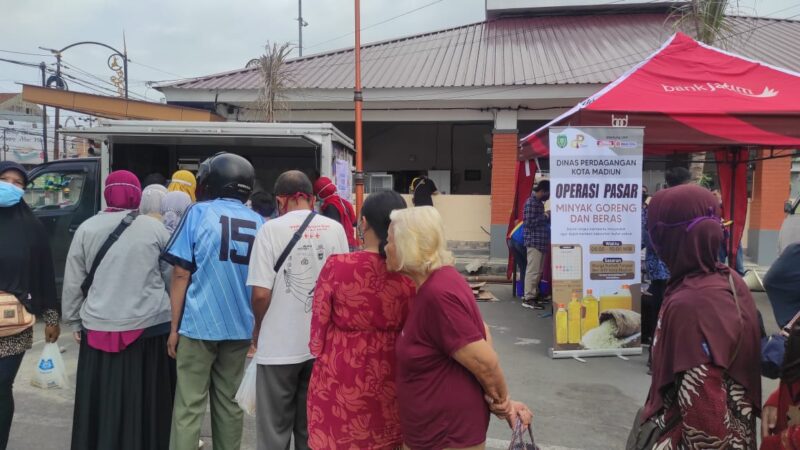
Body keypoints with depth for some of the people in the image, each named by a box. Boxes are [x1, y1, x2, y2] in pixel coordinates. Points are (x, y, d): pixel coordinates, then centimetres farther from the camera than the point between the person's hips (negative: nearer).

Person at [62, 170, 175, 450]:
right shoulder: (155, 228, -1)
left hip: (99, 327, 1)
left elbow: (73, 282, 5)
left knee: (101, 401, 12)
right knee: (147, 401, 9)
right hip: (150, 325, -1)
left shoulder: (87, 229, 2)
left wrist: (73, 320, 15)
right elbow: (172, 277, 4)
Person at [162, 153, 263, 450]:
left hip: (199, 323, -3)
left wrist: (174, 326, 2)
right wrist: (257, 327, 21)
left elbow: (181, 274, -4)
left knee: (189, 405, 3)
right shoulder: (258, 222, 7)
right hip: (239, 326, 3)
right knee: (229, 402, 14)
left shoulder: (199, 212, -2)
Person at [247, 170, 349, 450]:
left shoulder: (271, 229, -11)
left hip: (279, 344, -3)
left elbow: (261, 292, -13)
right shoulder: (335, 228, -3)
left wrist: (258, 328, 7)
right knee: (312, 425, 17)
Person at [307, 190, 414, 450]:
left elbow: (319, 323, -7)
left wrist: (317, 349, 13)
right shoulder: (410, 273, -11)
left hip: (341, 376, -2)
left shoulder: (337, 265, -17)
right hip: (390, 377, 2)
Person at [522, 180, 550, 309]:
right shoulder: (531, 202, -12)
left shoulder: (539, 203, 18)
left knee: (538, 271, 12)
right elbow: (529, 222, -19)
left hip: (541, 242, 10)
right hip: (534, 242, -10)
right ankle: (528, 298, -4)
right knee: (533, 271, -8)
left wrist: (547, 217, 9)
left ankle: (534, 295, 19)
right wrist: (545, 216, -12)